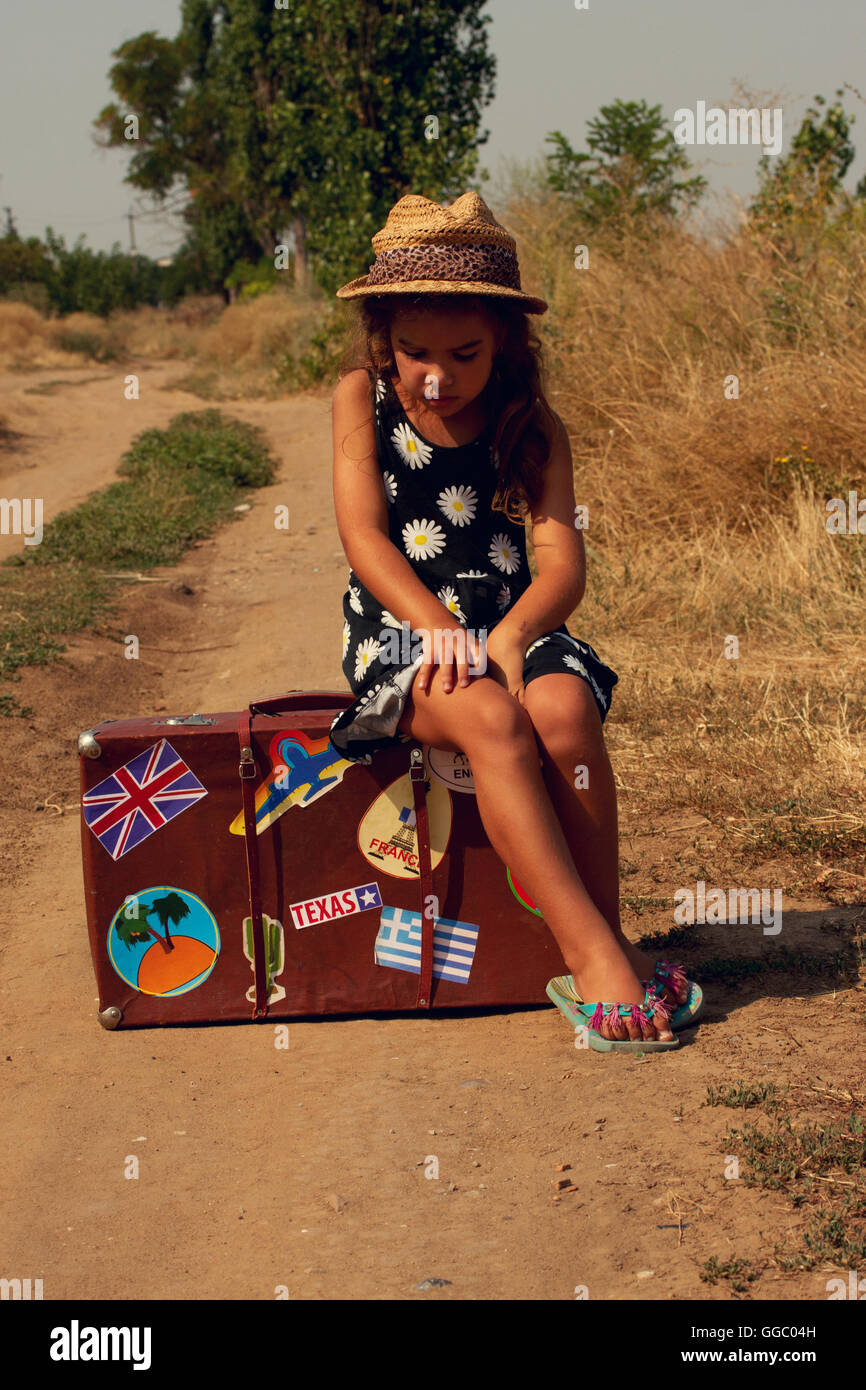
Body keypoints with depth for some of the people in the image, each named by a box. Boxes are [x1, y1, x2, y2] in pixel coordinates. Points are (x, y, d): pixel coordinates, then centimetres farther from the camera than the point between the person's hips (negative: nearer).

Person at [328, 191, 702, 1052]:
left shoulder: (531, 427, 3)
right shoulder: (363, 399, 2)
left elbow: (562, 560, -7)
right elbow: (363, 535, -7)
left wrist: (505, 641, -26)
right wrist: (437, 626, -22)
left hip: (508, 620, 2)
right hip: (397, 625, -2)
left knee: (566, 710, -32)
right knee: (491, 721, -33)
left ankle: (601, 946, -19)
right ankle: (593, 956, -33)